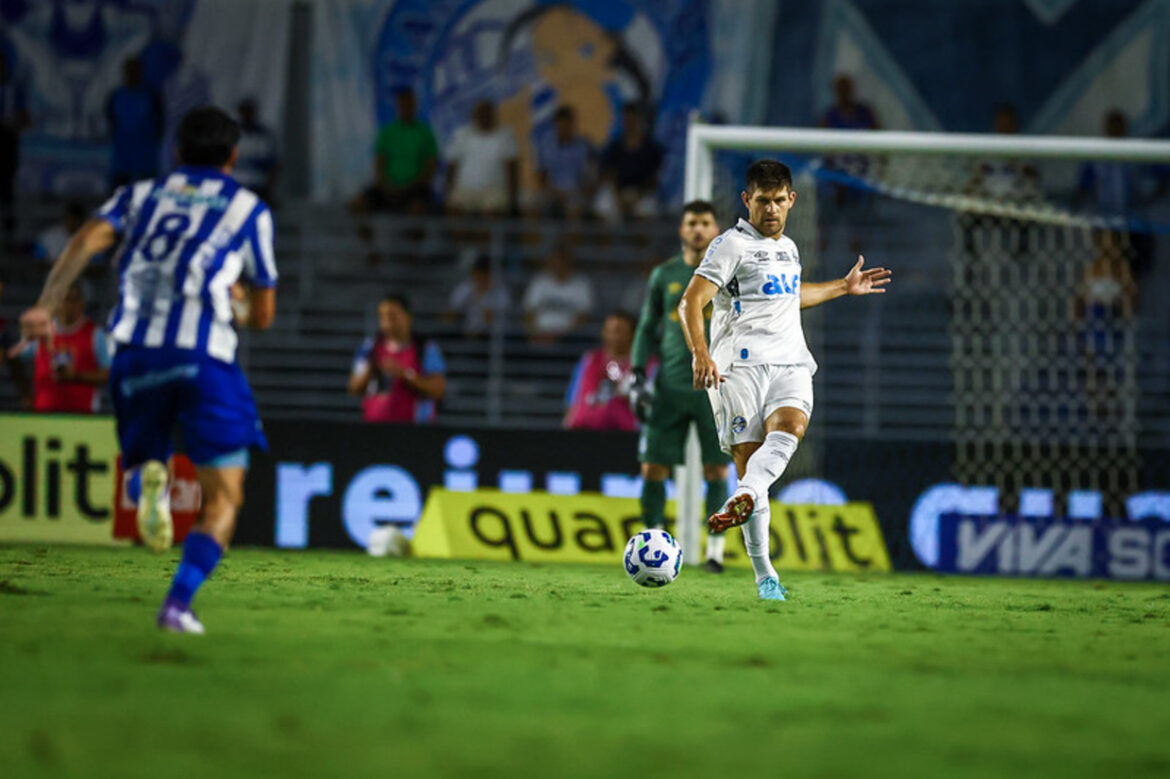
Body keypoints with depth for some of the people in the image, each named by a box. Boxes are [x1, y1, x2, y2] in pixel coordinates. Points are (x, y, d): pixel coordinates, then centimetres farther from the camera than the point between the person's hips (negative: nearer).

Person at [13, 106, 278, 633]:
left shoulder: (140, 195, 22)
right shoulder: (248, 208, 17)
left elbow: (89, 238, 1)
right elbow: (263, 314, 19)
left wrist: (45, 305, -8)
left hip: (135, 351, 2)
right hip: (203, 353, -2)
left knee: (144, 457, 22)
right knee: (223, 499, 4)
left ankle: (148, 478, -16)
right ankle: (178, 602, -17)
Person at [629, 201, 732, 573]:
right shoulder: (665, 275, 10)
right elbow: (647, 329, 15)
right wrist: (638, 377, 5)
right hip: (671, 385, 2)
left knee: (716, 469, -4)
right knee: (652, 468, -3)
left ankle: (715, 550, 3)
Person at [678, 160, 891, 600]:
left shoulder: (788, 248, 24)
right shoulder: (732, 245, 1)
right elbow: (690, 303, -8)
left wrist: (844, 288, 47)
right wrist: (701, 354, -23)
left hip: (790, 362, 5)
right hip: (741, 365, -5)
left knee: (788, 429, -27)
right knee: (749, 455, -11)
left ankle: (743, 499, -50)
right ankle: (764, 575, -10)